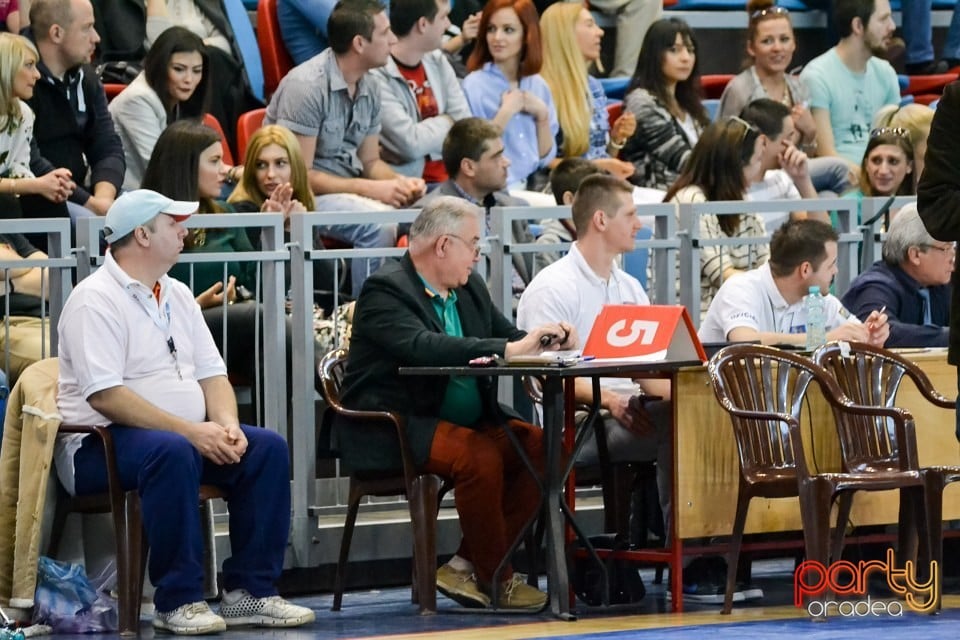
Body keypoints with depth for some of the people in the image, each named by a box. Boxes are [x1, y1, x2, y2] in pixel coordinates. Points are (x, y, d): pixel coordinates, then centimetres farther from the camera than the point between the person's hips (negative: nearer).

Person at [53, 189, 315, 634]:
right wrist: (189, 430, -24)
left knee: (268, 448, -12)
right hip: (101, 444, -8)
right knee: (172, 452, -38)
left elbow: (211, 374, 14)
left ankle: (249, 591, -11)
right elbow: (104, 396, -21)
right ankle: (178, 600, -31)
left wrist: (228, 427, -9)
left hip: (192, 434, 8)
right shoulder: (95, 300, -12)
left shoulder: (177, 296, 15)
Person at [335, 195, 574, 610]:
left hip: (465, 420, 9)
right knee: (480, 456, -32)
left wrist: (546, 341, -9)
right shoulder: (385, 291, -13)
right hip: (394, 430, -9)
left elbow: (508, 335, 17)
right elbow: (423, 346, -30)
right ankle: (496, 580, -14)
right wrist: (507, 350, -36)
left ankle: (467, 567, -7)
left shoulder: (469, 289, 15)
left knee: (543, 447, -11)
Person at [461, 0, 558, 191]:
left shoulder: (538, 86, 11)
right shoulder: (473, 86, -4)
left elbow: (545, 158, 13)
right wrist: (505, 113, -11)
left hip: (532, 189, 5)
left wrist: (542, 115, -1)